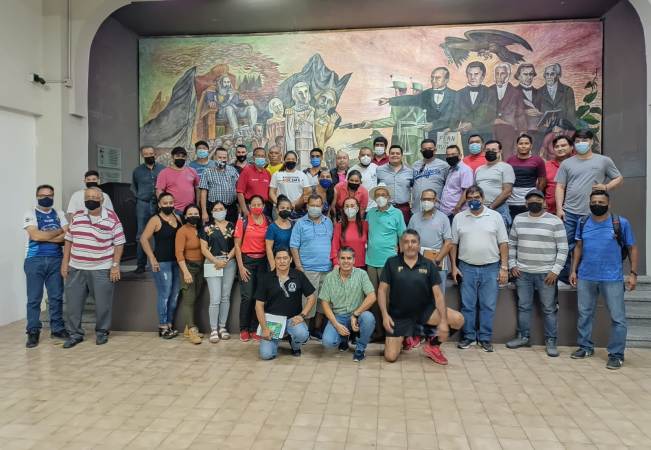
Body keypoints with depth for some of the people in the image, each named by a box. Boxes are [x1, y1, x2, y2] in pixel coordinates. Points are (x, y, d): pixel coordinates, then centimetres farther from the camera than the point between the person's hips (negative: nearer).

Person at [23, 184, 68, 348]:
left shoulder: (59, 214, 10)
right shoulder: (31, 214, 1)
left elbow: (68, 236, -1)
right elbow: (35, 236, -14)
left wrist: (44, 237, -10)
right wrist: (57, 232, -5)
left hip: (56, 260, 3)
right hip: (35, 260, -3)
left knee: (56, 297, 7)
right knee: (34, 298, 1)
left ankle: (57, 328, 16)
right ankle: (33, 332, 9)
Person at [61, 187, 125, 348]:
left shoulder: (112, 218, -6)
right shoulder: (77, 216, 6)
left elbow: (118, 244, -4)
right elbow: (69, 241, 12)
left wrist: (115, 265, -9)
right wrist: (65, 262, 7)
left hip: (102, 269, -3)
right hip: (76, 268, 4)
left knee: (103, 304, 4)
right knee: (73, 303, 8)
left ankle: (102, 332, 22)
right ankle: (75, 334, 22)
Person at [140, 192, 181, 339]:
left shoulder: (177, 218, 10)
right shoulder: (156, 220, -6)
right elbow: (143, 239, -10)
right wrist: (152, 259, -14)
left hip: (177, 262, 6)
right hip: (162, 262, -6)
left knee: (174, 295, 9)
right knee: (164, 295, -3)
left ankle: (170, 324, 20)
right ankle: (162, 327, 7)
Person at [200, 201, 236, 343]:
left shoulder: (232, 227, 9)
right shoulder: (207, 228, 5)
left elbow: (237, 245, 3)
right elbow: (204, 248, 0)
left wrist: (227, 259, -10)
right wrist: (216, 261, -12)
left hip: (229, 263, 2)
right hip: (213, 264, -2)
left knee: (225, 297, 7)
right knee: (215, 298, -6)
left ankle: (222, 327, 17)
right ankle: (213, 329, 2)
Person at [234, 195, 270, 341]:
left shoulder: (268, 222, 5)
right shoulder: (242, 221, -1)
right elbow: (237, 245, -1)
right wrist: (240, 266, -7)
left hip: (263, 261, 2)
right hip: (247, 260, -2)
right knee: (247, 297, -6)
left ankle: (254, 329, 15)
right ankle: (244, 329, 9)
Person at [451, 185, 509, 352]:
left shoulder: (495, 216, 2)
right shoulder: (459, 218, 5)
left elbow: (503, 244, 2)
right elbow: (453, 244, 7)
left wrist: (504, 268, -3)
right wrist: (454, 266, 1)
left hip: (490, 268, 0)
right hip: (467, 268, 1)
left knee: (488, 306, 5)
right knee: (467, 305, 6)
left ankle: (485, 338, 16)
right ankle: (468, 336, 18)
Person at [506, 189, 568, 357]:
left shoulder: (555, 221, -5)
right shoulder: (518, 219, 7)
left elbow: (563, 249, -5)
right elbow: (511, 244, 13)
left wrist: (555, 270, -11)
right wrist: (512, 265, 4)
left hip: (546, 274, -3)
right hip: (522, 272, 3)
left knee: (549, 309, 4)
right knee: (523, 306, 11)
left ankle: (551, 341, 15)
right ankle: (523, 337, 24)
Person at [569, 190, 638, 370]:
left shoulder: (621, 223, -4)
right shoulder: (583, 223, 5)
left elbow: (632, 248, 1)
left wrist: (633, 273, -5)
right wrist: (573, 270, 8)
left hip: (612, 278, -3)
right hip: (585, 277, 3)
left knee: (618, 317, 2)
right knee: (584, 314, 12)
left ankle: (616, 354, 13)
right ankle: (585, 347, 27)